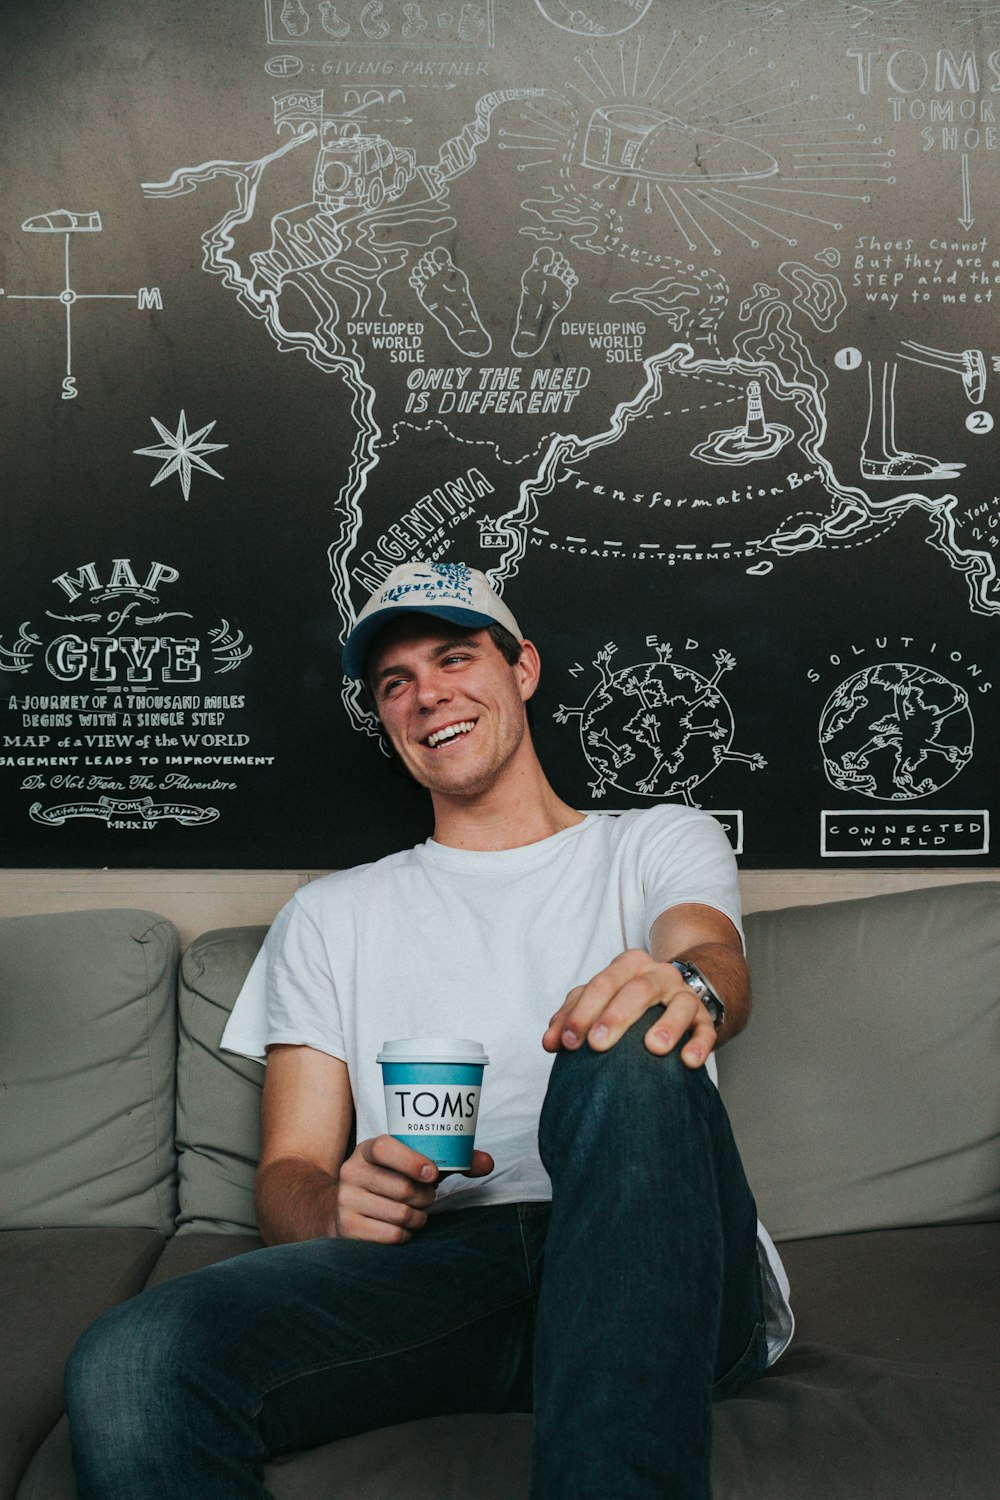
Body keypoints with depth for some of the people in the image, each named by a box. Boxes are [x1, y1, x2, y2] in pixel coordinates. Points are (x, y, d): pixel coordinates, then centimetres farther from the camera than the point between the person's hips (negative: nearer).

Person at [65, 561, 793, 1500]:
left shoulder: (660, 842, 21)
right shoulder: (329, 915, 24)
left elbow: (715, 957, -4)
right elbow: (287, 1175, 16)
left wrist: (686, 986, -32)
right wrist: (337, 1205, -11)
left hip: (650, 1264, 0)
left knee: (633, 1050, -37)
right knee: (128, 1365, -29)